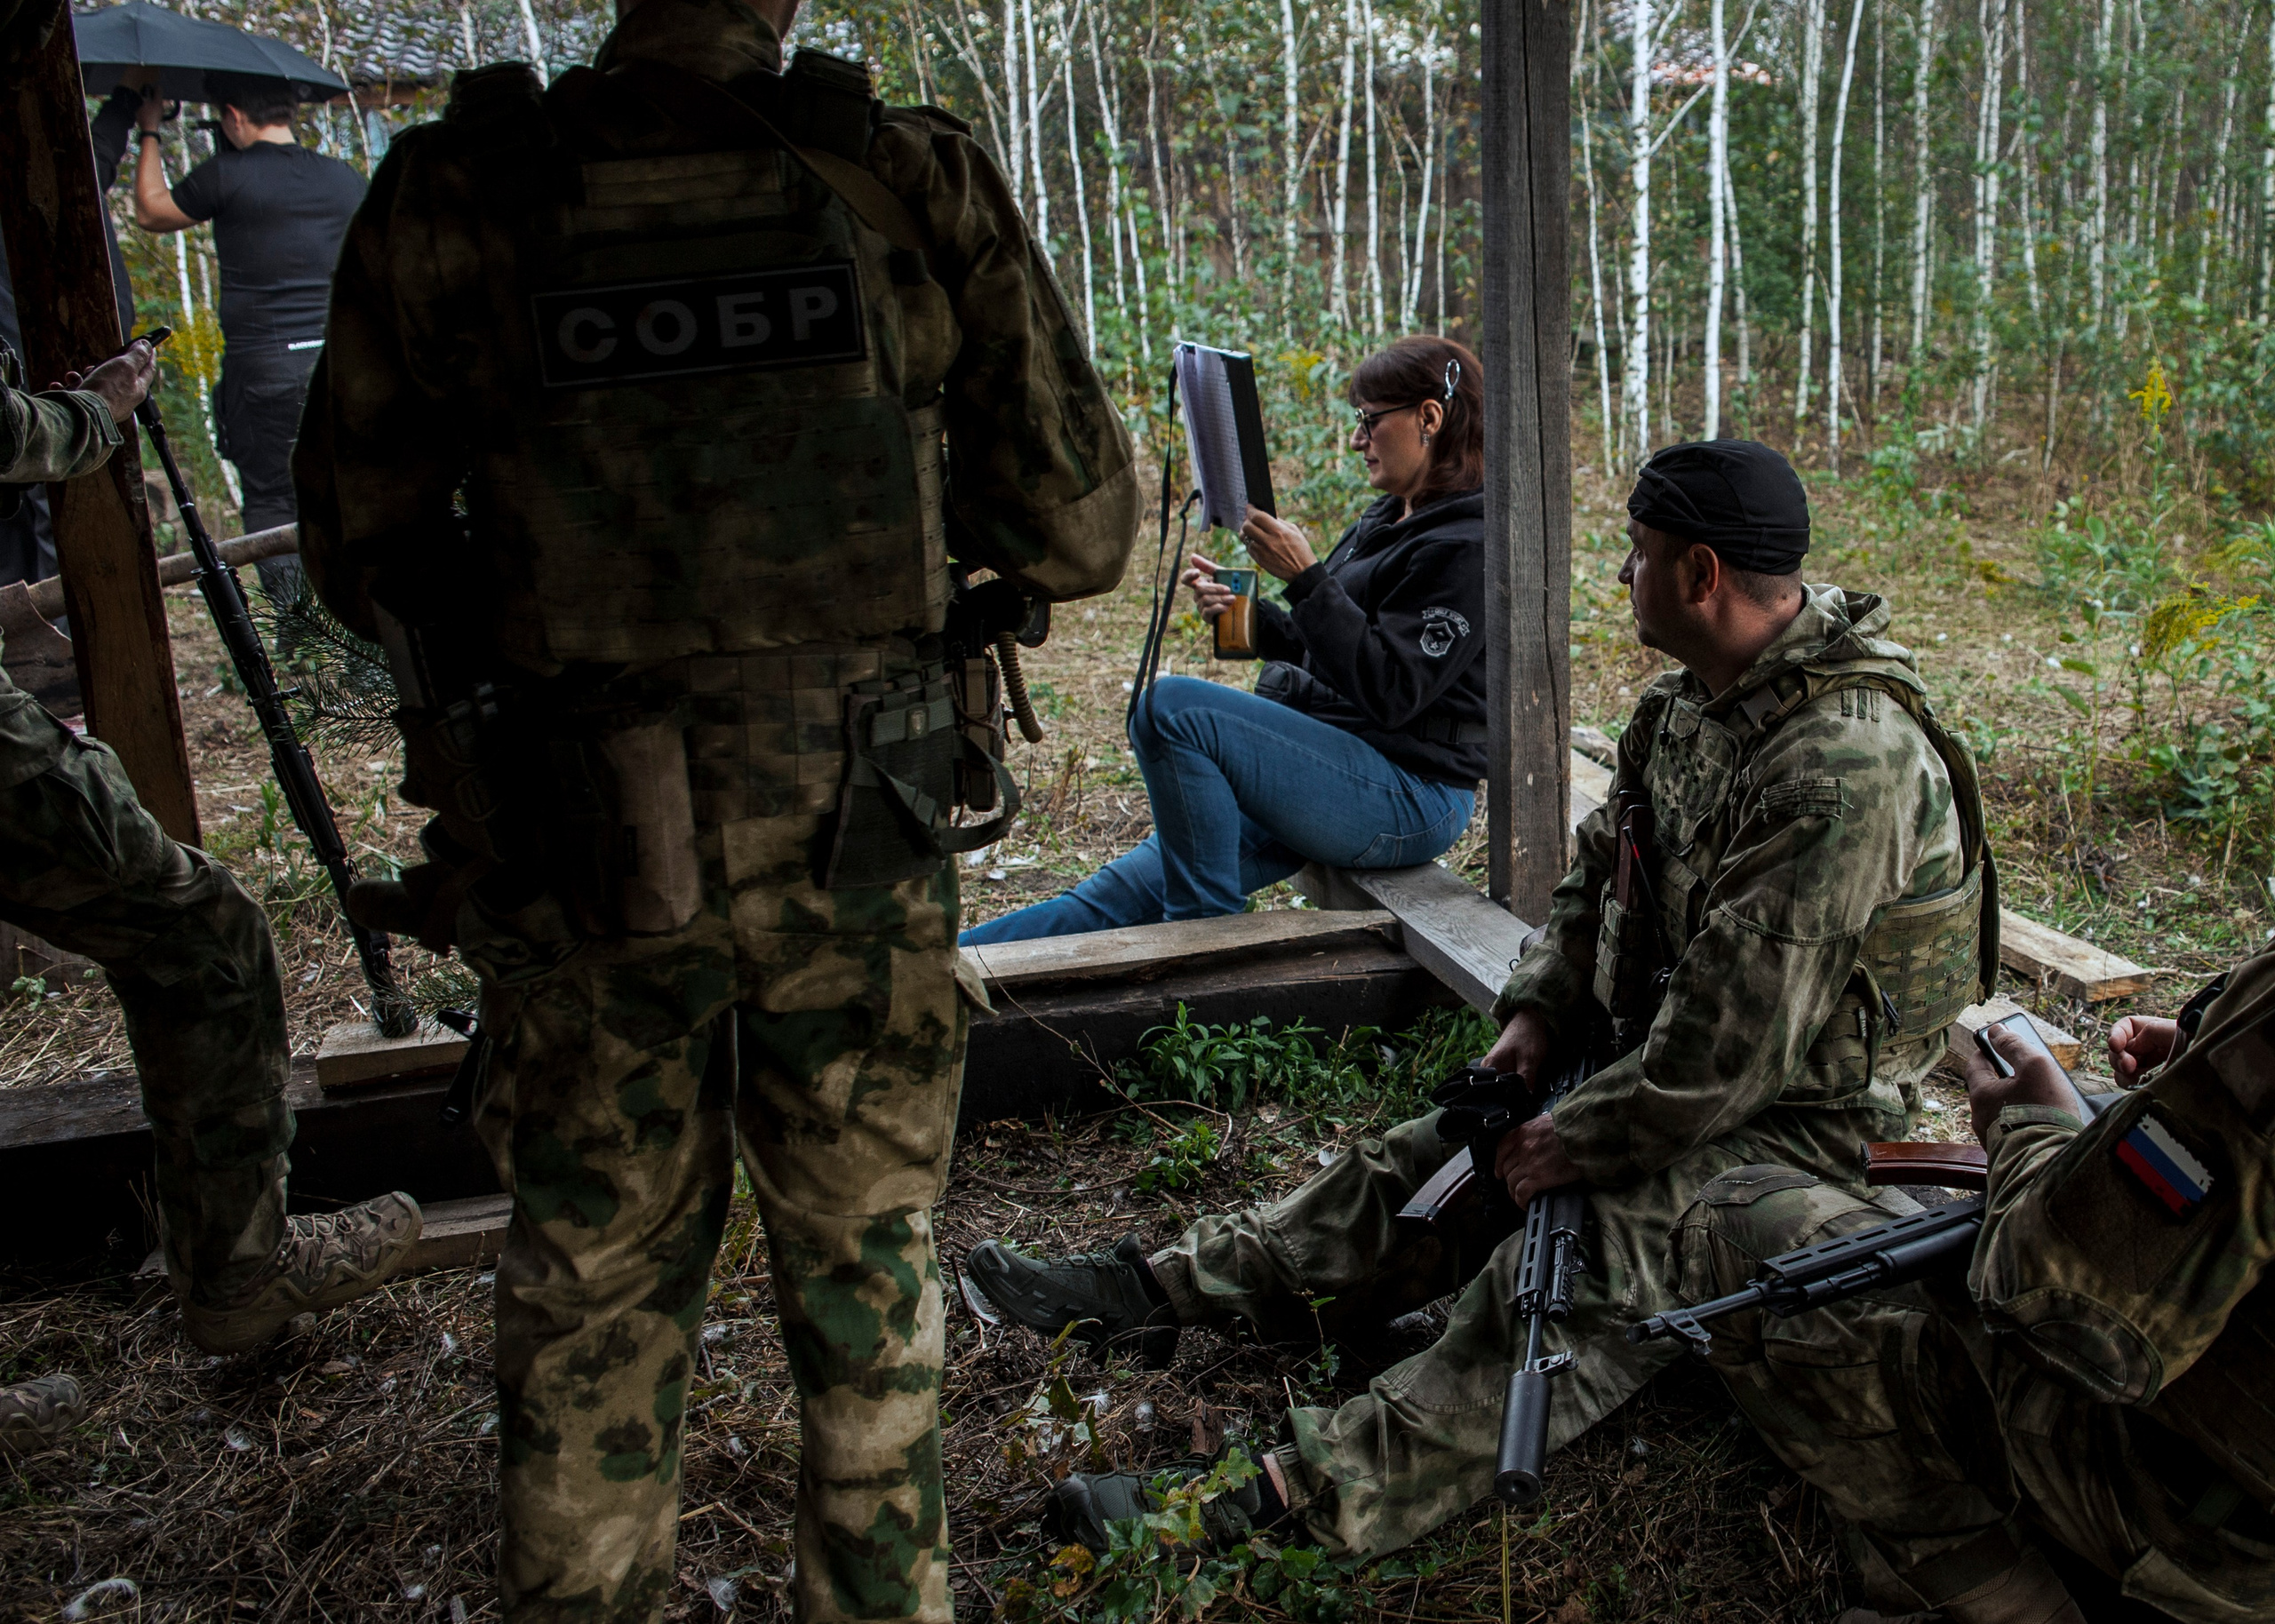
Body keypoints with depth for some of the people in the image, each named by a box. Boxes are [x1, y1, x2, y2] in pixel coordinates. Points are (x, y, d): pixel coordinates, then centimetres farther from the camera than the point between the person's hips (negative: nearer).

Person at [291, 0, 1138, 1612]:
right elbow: (1081, 531, -1)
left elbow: (359, 545, 4)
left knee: (596, 1298, 19)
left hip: (581, 870, 0)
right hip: (854, 852, 0)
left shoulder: (452, 203, -5)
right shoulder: (921, 183, -6)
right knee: (872, 1279, 20)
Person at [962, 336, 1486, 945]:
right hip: (1332, 771, 9)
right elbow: (1317, 652, 20)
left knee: (1172, 706, -24)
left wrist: (1306, 578, -22)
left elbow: (1390, 693, -20)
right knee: (1119, 894, 1)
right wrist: (1247, 614, 1)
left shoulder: (1466, 546, -12)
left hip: (1409, 799, -9)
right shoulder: (1387, 522, 17)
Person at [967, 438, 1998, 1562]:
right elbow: (1601, 868, 16)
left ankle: (1309, 1501, -36)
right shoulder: (1690, 701, 3)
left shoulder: (1848, 763, -28)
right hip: (1674, 1067, 9)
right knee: (1423, 1164, 4)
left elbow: (1740, 1036, -29)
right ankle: (1162, 1289, 9)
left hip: (1801, 1119, -9)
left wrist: (1580, 1142, -20)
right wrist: (1541, 1008, 1)